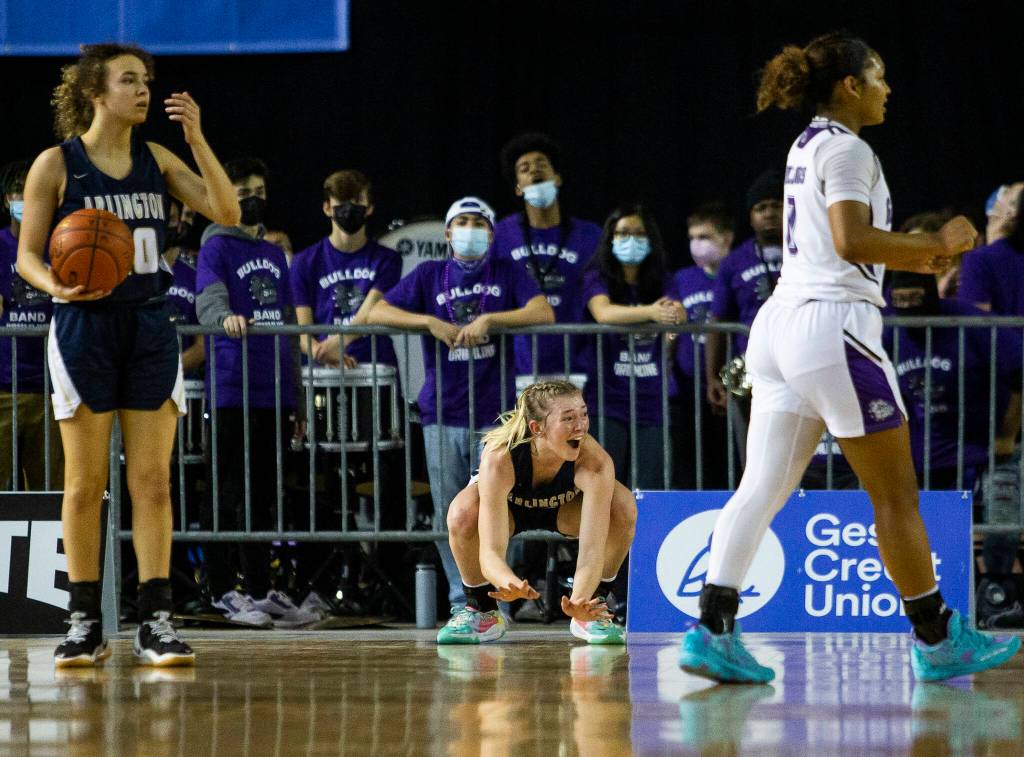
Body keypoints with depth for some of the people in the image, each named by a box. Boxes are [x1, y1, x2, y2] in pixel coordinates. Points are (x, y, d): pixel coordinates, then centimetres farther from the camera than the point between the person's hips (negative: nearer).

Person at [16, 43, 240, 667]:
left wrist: (197, 139, -8)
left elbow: (227, 213, 2)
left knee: (153, 481, -1)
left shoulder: (155, 159, 9)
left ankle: (156, 622, 0)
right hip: (85, 328, -3)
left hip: (150, 328, 3)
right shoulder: (56, 165, -1)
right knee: (86, 484, 0)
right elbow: (27, 254, 0)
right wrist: (56, 286, -21)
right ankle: (86, 625, 7)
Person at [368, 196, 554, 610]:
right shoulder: (429, 275, 10)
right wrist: (430, 321, -13)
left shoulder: (506, 273, 7)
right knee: (450, 515, 2)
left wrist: (489, 319, -18)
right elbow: (378, 312, 2)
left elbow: (543, 313, -7)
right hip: (443, 415, 2)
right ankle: (461, 602, 9)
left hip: (494, 417, -2)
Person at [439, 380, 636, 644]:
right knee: (463, 514, -35)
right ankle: (482, 611, -8)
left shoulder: (595, 462, -37)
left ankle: (593, 606, -8)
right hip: (509, 504, -1)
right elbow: (490, 553, -45)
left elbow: (592, 550, -44)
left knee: (623, 508, -31)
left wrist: (579, 600, -64)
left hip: (564, 506, 1)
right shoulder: (499, 459, -41)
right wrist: (509, 583, -69)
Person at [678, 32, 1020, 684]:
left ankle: (712, 631, -8)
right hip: (833, 323, -9)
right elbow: (852, 241, -21)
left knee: (763, 488, 2)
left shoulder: (808, 146, 20)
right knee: (896, 493, 0)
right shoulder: (847, 149, -9)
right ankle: (937, 641, 7)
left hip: (784, 319, 9)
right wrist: (937, 244, -13)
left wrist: (914, 258, 23)